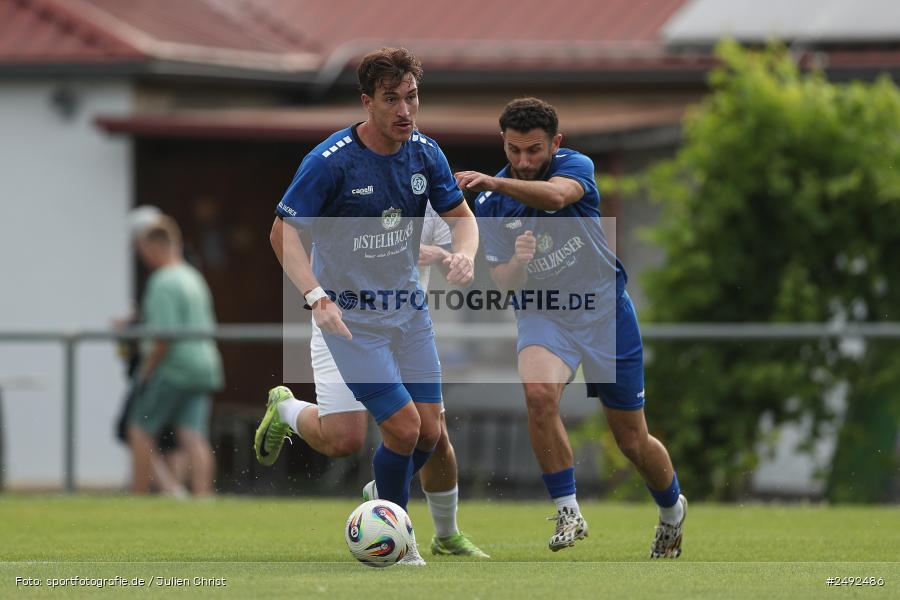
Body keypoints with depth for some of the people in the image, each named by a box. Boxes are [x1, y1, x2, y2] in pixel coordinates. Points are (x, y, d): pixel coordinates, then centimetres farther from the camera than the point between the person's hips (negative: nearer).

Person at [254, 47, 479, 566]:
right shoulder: (331, 161, -20)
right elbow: (284, 232, -16)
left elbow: (461, 216, 8)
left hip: (409, 308, 6)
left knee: (430, 432, 3)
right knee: (405, 427, -14)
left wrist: (464, 253, -16)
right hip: (352, 317, -6)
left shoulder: (425, 154, -3)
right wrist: (318, 299, -28)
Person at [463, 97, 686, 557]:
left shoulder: (575, 166, -13)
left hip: (605, 311, -1)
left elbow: (556, 195, -38)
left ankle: (672, 507, 39)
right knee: (538, 391, -32)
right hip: (542, 316, 1)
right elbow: (502, 280, -1)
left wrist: (495, 182, -53)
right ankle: (568, 513, -21)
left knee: (633, 441, 8)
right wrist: (518, 264, -25)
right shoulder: (489, 205, -4)